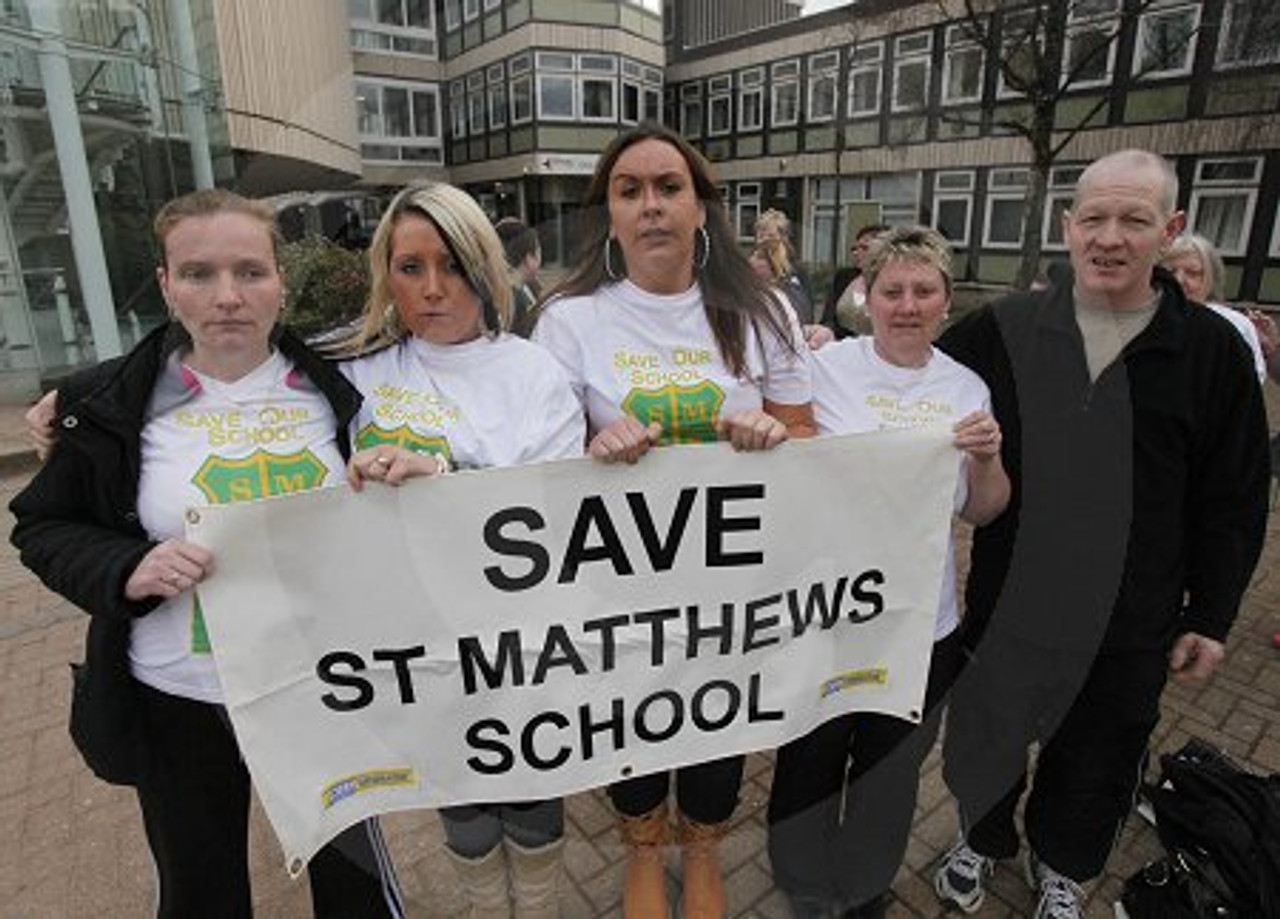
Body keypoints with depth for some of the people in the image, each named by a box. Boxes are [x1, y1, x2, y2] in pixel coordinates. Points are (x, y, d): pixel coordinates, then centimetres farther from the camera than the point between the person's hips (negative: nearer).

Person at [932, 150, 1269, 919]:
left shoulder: (1212, 348, -6)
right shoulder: (1004, 329, -6)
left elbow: (1233, 502, -1)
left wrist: (1211, 616, 1)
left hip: (1130, 622, 0)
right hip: (1007, 599, 1)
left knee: (1096, 759, 19)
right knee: (986, 735, 18)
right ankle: (983, 836, 47)